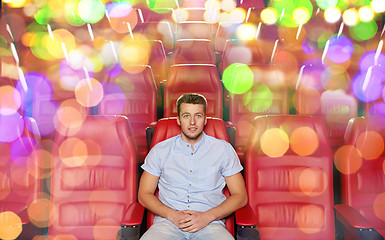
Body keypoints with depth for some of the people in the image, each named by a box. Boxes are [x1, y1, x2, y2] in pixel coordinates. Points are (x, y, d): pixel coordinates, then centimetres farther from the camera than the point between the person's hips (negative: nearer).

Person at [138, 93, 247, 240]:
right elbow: (144, 194, 11)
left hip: (209, 224, 0)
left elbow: (240, 197, 8)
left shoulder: (223, 149, 11)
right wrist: (172, 215, -7)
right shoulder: (160, 150, 12)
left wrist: (207, 216, -7)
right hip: (168, 223, 0)